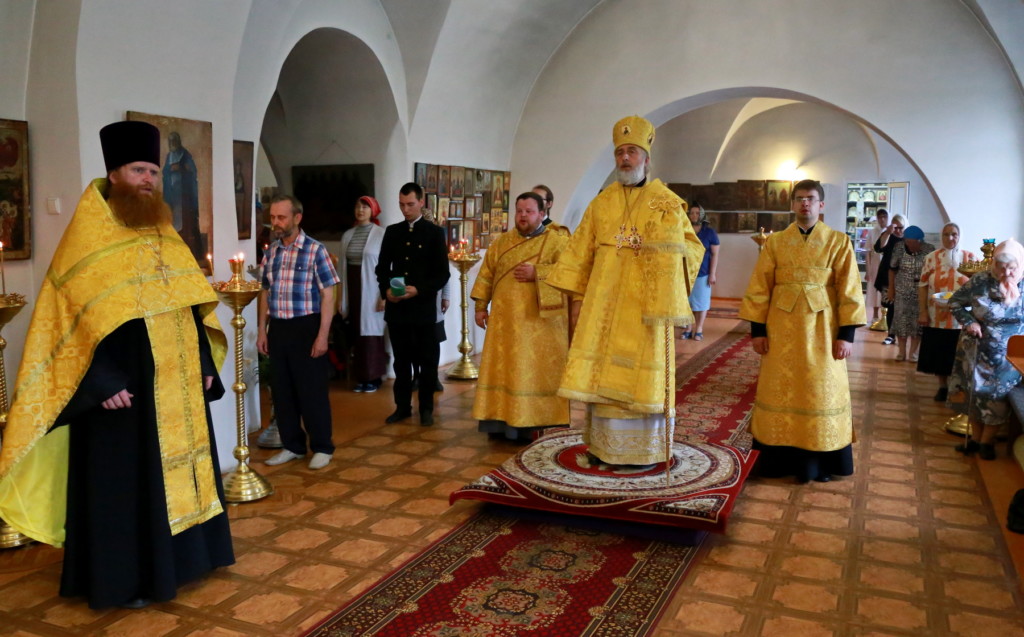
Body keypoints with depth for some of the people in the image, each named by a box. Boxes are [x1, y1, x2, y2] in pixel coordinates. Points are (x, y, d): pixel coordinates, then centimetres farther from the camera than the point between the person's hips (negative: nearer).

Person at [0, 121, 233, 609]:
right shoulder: (88, 240, -8)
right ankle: (124, 578, 16)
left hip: (176, 387, 7)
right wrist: (102, 382, -20)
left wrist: (205, 364, 6)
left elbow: (192, 307, 15)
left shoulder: (166, 239, 13)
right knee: (123, 481, 2)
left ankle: (175, 559, 29)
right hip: (121, 389, -7)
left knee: (179, 469, 14)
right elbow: (73, 321, -13)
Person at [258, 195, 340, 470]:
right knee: (281, 391, 12)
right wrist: (262, 330, 11)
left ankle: (322, 448, 16)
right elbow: (265, 292, 15)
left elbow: (327, 295, -10)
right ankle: (292, 445, 26)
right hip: (277, 328, 6)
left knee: (312, 391, 2)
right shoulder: (271, 252, 8)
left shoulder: (315, 250, -9)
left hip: (305, 327, -6)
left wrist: (322, 335, -14)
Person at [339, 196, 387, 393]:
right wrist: (342, 296, 9)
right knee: (356, 333, 6)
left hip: (371, 291, -5)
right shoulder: (347, 235, 9)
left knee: (372, 333, -1)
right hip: (352, 290, 5)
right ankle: (361, 376, 14)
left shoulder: (381, 234, -6)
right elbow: (342, 265, 11)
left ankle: (374, 377, 9)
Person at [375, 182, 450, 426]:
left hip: (423, 307, -3)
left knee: (427, 360, 5)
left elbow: (443, 273, -4)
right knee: (401, 360, 10)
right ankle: (402, 406, 20)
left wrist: (419, 290, -17)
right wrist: (386, 289, -6)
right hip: (396, 307, 3)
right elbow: (382, 266, 13)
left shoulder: (435, 232, 0)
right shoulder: (392, 232, 10)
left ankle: (426, 408, 16)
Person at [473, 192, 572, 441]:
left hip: (539, 321, -4)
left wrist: (536, 273, -19)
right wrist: (481, 306, 5)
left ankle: (535, 422, 6)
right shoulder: (501, 242, 13)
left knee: (537, 370, -1)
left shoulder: (557, 241, -1)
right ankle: (502, 421, 10)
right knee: (503, 368, 4)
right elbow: (486, 275, 12)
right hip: (505, 320, 4)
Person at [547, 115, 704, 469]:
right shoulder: (601, 202, 10)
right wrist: (578, 298, 4)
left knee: (642, 371, 0)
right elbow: (581, 253, 10)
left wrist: (672, 249, -19)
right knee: (603, 370, 4)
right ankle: (603, 443, 15)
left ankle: (643, 448, 11)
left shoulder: (667, 202, 2)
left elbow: (692, 247, 1)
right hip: (604, 301, 3)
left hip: (645, 303, -3)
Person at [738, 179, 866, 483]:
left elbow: (849, 291, -2)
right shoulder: (775, 242, 4)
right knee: (780, 390, 6)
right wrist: (757, 328, -2)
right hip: (782, 327, 1)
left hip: (821, 328, -1)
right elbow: (759, 288, 3)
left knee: (821, 391, 4)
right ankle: (779, 456, 17)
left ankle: (819, 461, 16)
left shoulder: (838, 242, 0)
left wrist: (846, 333, -7)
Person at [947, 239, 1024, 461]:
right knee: (974, 393, 12)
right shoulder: (980, 281, -12)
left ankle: (987, 441, 25)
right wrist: (968, 322, -14)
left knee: (997, 397, 7)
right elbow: (955, 302, -4)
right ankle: (975, 437, 31)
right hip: (977, 352, 0)